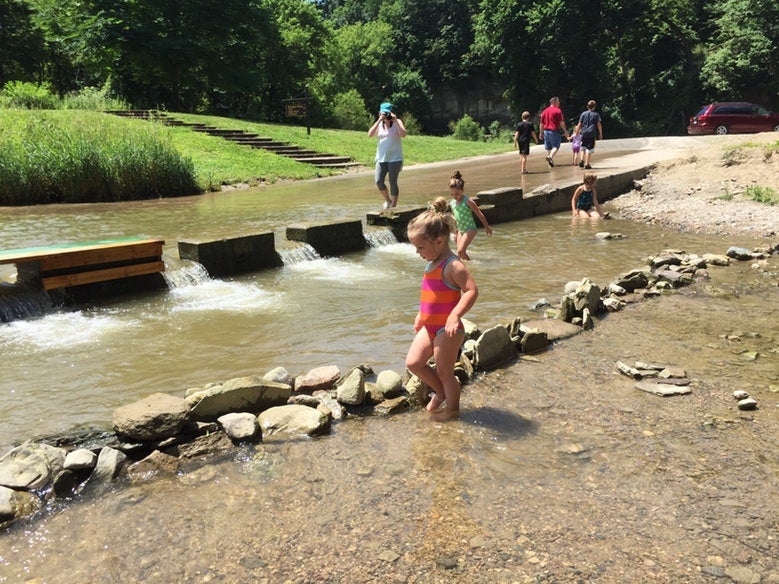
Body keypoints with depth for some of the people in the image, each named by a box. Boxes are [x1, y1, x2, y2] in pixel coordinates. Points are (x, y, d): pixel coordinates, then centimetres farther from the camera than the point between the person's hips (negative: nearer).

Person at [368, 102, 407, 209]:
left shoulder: (397, 122, 0)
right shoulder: (379, 124, 10)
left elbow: (403, 134, -17)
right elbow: (370, 134, -7)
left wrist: (395, 121, -18)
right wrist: (379, 120, -13)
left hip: (394, 158, -3)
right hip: (381, 157, 3)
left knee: (393, 182, -1)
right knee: (379, 181, -5)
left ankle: (393, 206, 9)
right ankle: (387, 200, 19)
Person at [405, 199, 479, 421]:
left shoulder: (452, 265, -20)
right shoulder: (433, 263, 9)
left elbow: (472, 290, -28)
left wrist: (454, 316, -36)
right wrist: (420, 315, 22)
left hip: (447, 329, -9)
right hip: (429, 326, 9)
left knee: (444, 372, 5)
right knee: (413, 362, 9)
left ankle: (452, 410, 27)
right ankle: (441, 392, 30)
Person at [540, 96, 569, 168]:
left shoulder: (544, 111, 12)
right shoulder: (557, 110, -8)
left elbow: (542, 124, 14)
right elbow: (561, 122, -11)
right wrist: (565, 131, -4)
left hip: (546, 131, 6)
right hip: (554, 131, -6)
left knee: (548, 147, 11)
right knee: (556, 146, -3)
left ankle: (550, 163, 16)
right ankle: (550, 156, -29)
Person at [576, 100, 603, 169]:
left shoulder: (583, 114, 7)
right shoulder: (596, 114, 3)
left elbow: (579, 124, 5)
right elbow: (599, 125, 0)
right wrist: (600, 134, 7)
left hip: (584, 133, 2)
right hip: (592, 134, -2)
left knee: (583, 147, 19)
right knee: (589, 149, -1)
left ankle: (581, 161, 4)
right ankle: (586, 164, -2)